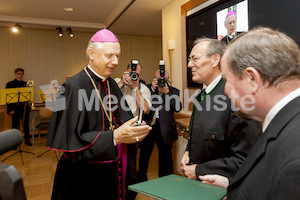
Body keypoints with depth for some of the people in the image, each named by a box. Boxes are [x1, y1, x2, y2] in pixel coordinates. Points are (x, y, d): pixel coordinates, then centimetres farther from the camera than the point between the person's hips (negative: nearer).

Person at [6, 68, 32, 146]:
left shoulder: (26, 84, 10)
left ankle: (27, 140, 19)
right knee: (15, 125, 3)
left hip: (24, 107, 3)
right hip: (15, 108, -2)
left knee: (26, 124, 7)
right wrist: (10, 109, -9)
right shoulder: (10, 84, 1)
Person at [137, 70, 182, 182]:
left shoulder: (173, 91, 3)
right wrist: (152, 88, -14)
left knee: (165, 155, 9)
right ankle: (141, 178, 35)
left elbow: (178, 108, -11)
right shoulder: (148, 88, 6)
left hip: (164, 129, -1)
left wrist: (167, 92, -16)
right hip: (148, 125, 1)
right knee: (144, 153, 13)